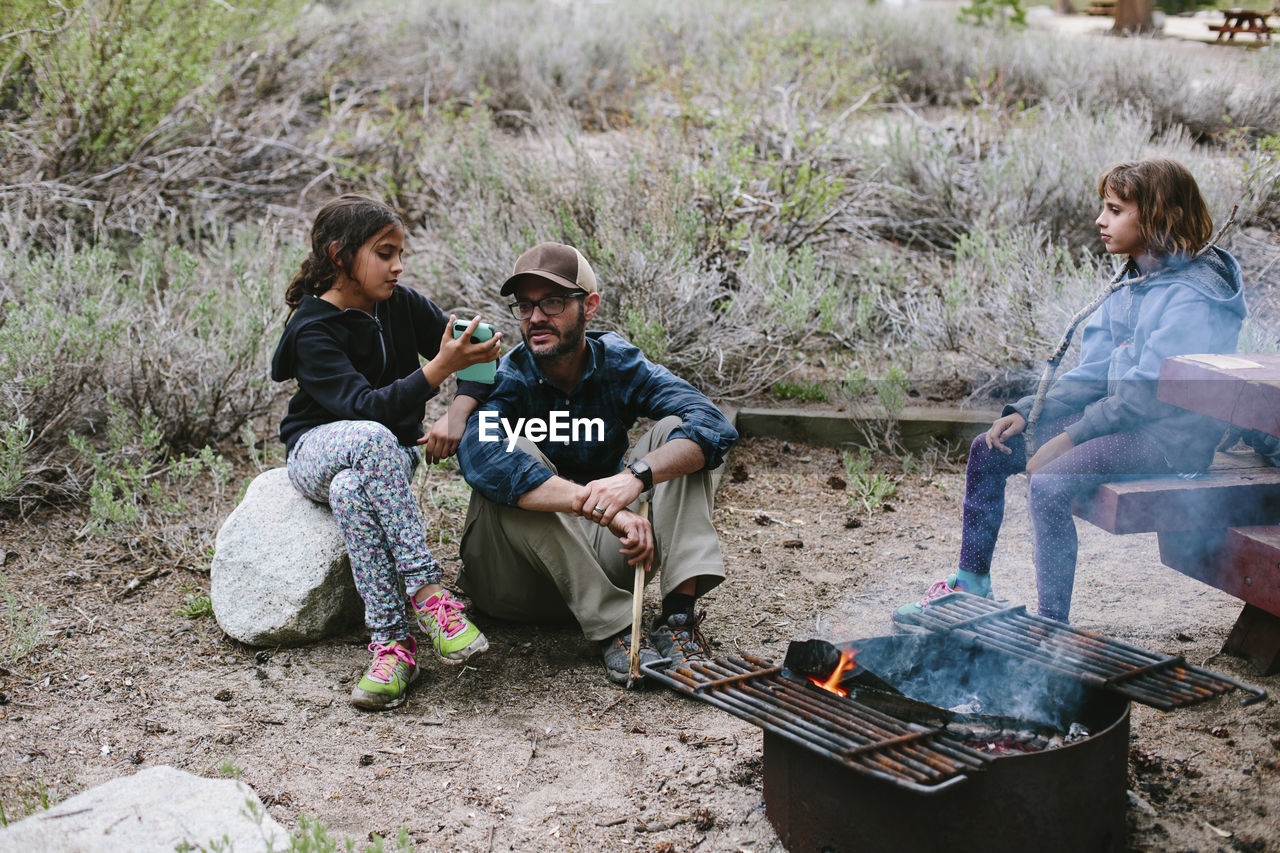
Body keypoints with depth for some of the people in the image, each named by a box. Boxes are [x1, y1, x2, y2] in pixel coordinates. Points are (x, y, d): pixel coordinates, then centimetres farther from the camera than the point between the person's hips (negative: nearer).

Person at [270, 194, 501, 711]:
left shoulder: (402, 305, -1)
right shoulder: (311, 329, -16)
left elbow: (479, 360, 0)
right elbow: (363, 406, -30)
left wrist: (457, 412, -20)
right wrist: (439, 369, -40)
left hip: (392, 453, 3)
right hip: (319, 450, -3)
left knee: (351, 490, -35)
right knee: (373, 438, -39)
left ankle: (391, 641, -40)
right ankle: (426, 593, -40)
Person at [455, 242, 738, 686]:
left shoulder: (617, 362, -6)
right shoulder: (502, 379, -15)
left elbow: (714, 425, -20)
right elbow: (479, 456, -38)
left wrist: (638, 476, -40)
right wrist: (607, 510, -46)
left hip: (597, 558, 3)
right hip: (516, 577, -3)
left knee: (675, 433, -12)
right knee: (514, 460, -30)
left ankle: (678, 615, -28)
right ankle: (614, 631, -32)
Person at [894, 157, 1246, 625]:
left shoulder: (1192, 296, -17)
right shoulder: (1134, 284, 12)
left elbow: (1147, 392, -23)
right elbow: (1096, 373, 11)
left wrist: (1068, 438, -23)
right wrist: (1027, 411, -1)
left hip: (1172, 438, -10)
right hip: (1125, 418, 10)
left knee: (1049, 483, -31)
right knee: (989, 450, 4)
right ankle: (971, 585, 15)